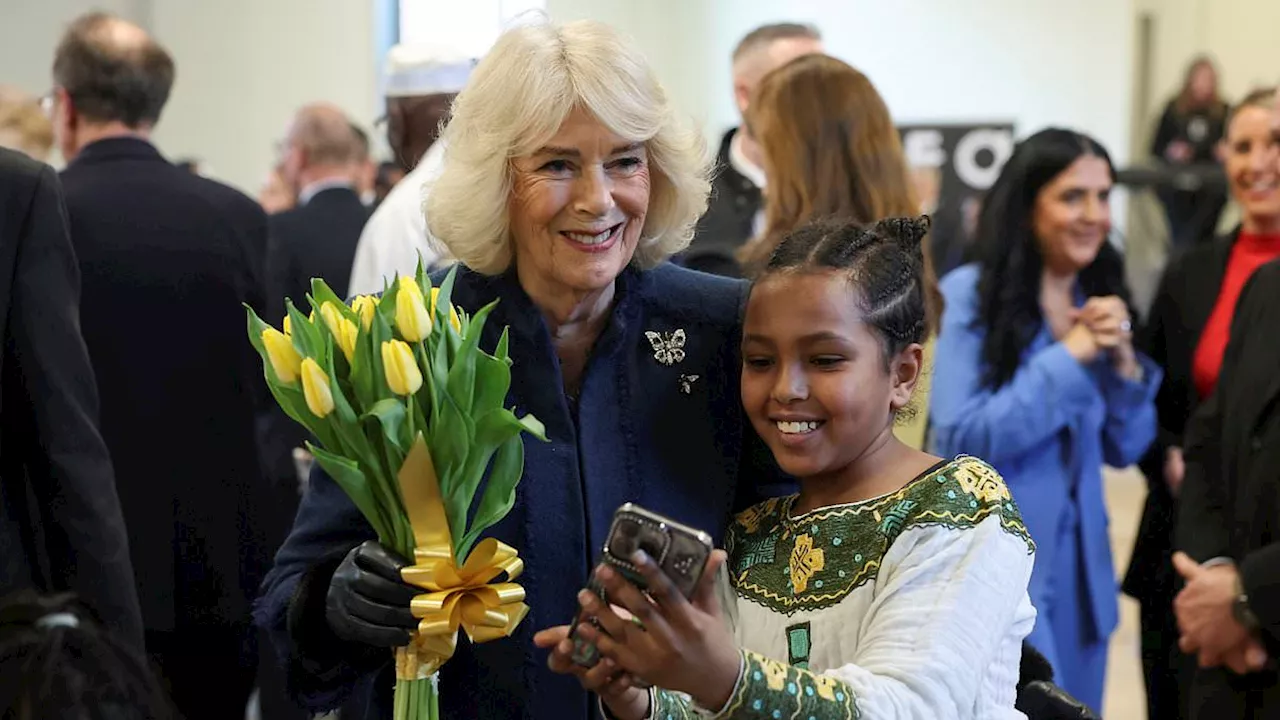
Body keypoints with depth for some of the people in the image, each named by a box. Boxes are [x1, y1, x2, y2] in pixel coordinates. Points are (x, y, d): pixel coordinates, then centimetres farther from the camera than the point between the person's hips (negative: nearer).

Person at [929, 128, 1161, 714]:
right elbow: (961, 437, -17)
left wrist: (1122, 361, -9)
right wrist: (1070, 356, -18)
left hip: (1078, 558, 6)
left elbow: (1123, 449, 9)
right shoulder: (971, 293, -11)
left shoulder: (1100, 299, 6)